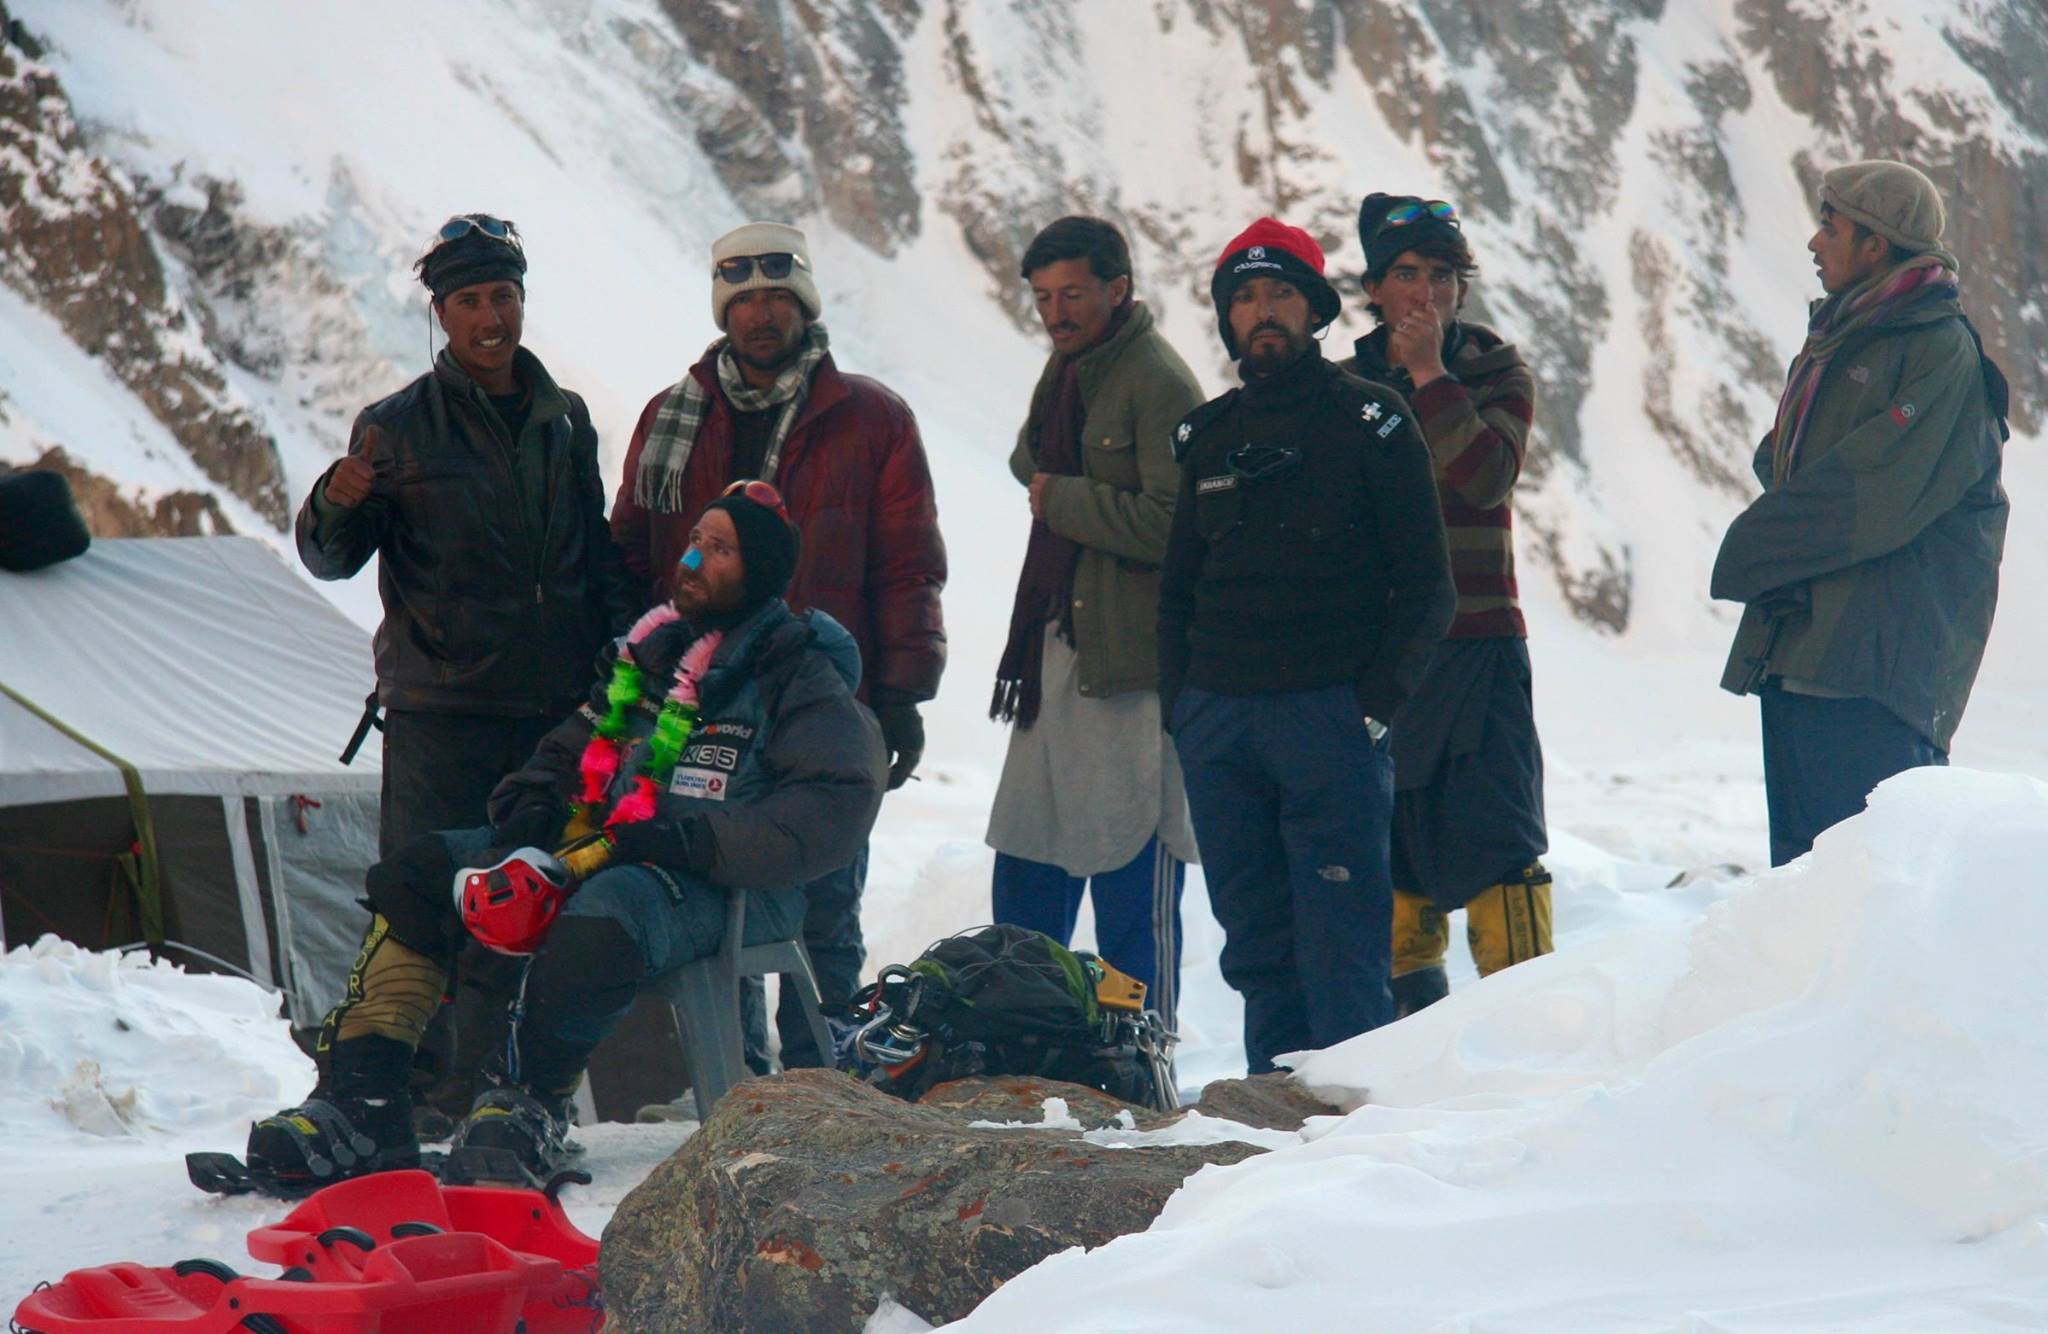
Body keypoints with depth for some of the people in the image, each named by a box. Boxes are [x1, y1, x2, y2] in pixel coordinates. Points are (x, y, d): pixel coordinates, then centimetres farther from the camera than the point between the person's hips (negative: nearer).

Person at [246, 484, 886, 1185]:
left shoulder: (798, 674, -2)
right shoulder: (653, 647, 19)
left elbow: (837, 807, -15)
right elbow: (575, 747, 25)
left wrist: (695, 840, -22)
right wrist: (532, 807, 1)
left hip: (727, 888, -8)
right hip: (601, 850, 8)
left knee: (602, 919, -41)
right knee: (412, 875, -4)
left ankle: (530, 1101, -21)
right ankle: (361, 1097, -15)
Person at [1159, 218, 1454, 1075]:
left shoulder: (1368, 422, 1)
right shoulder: (1209, 435, 16)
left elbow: (1425, 591, -1)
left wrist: (1373, 705, -9)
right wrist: (1181, 705, 10)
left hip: (1330, 717, -5)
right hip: (1218, 723, 5)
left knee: (1341, 944, -8)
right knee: (1256, 944, 7)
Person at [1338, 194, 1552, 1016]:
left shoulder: (1496, 376, 3)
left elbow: (1487, 477, -15)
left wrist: (1429, 375, -13)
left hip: (1478, 646, -3)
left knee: (1491, 832, -10)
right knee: (1389, 830, 7)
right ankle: (1411, 1005, 17)